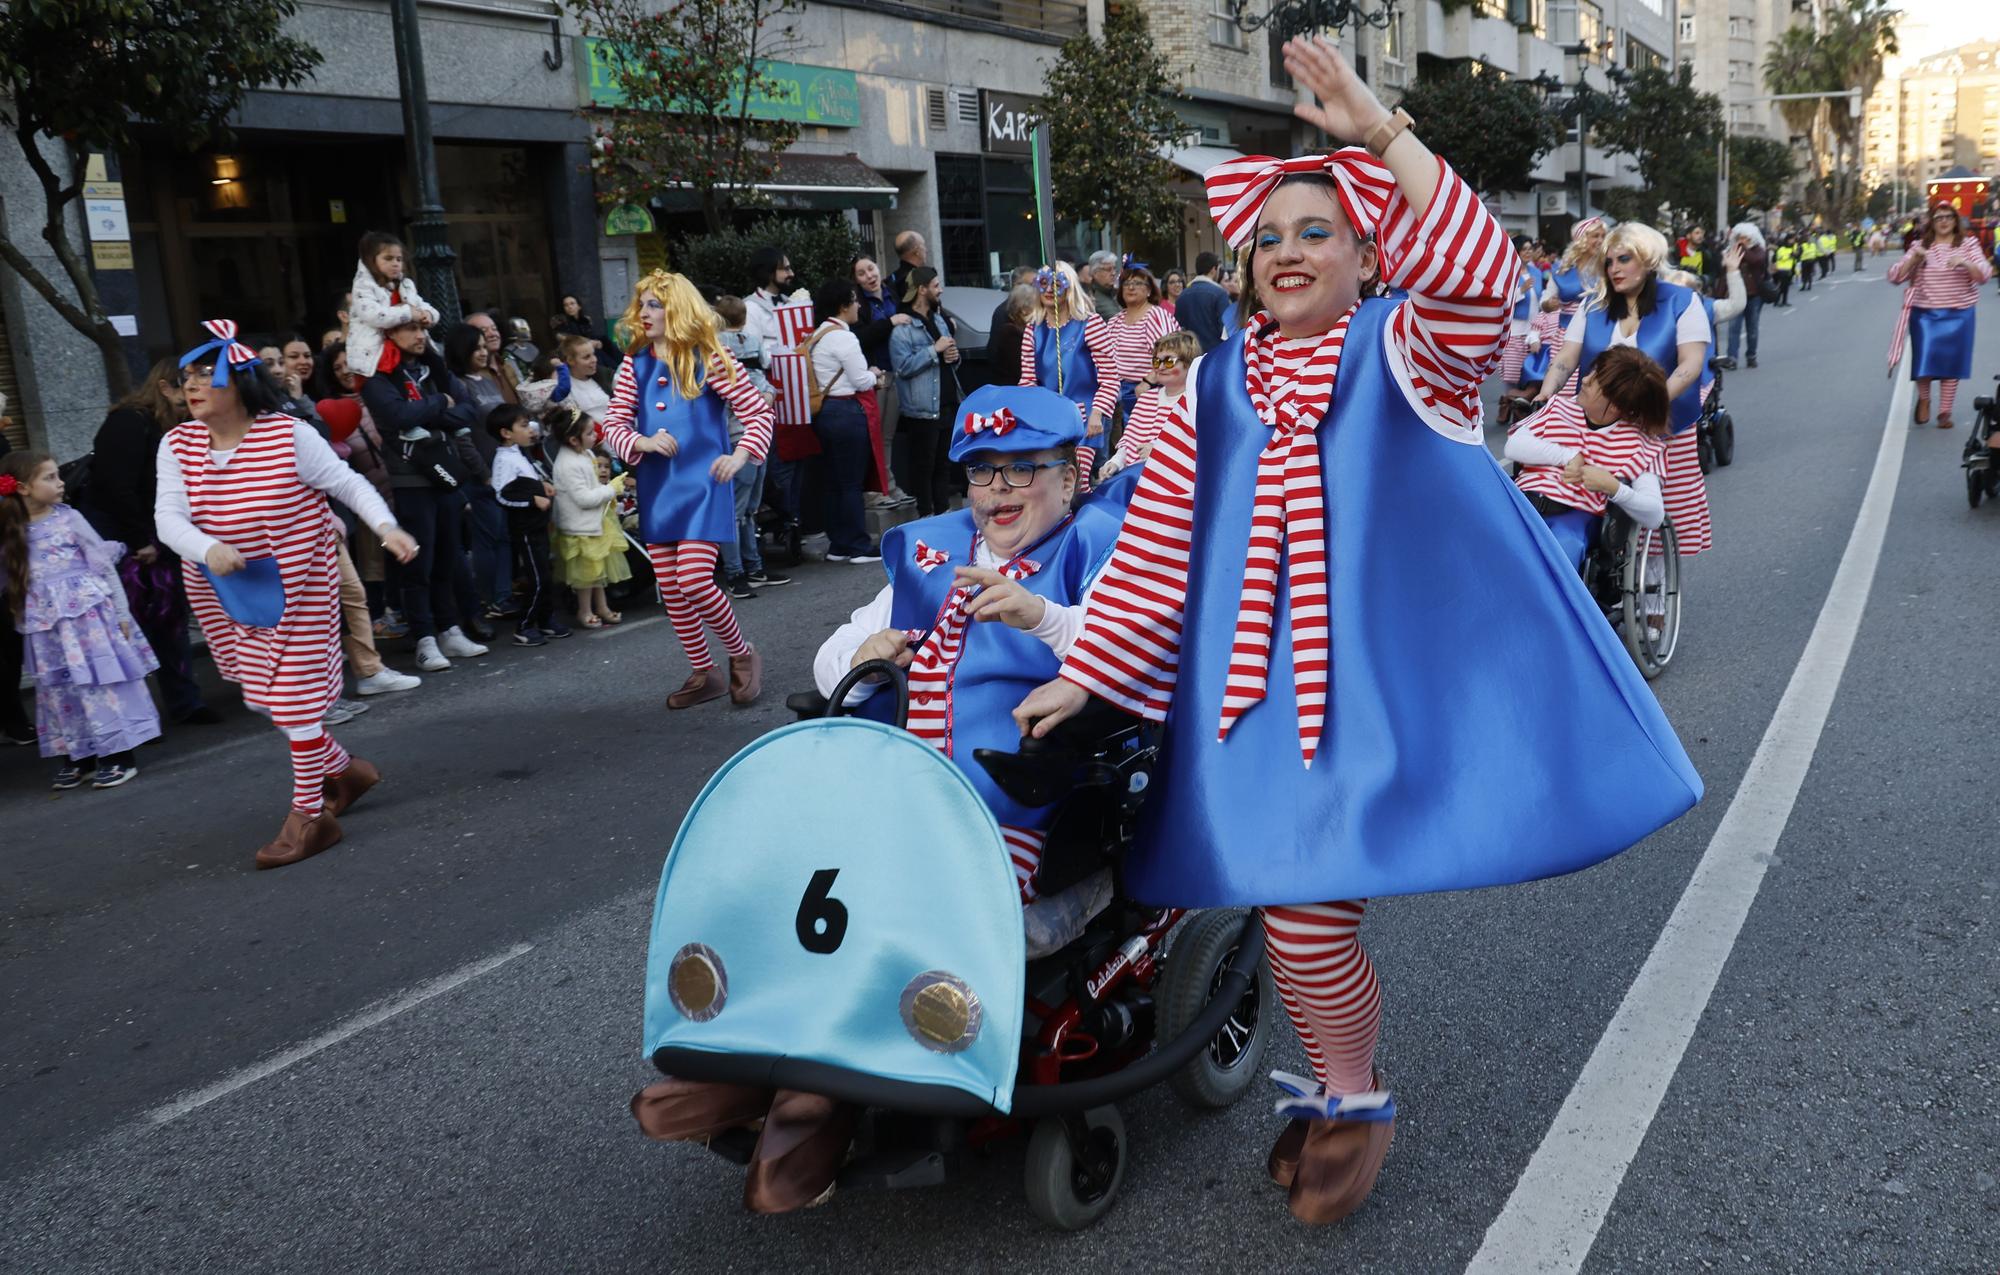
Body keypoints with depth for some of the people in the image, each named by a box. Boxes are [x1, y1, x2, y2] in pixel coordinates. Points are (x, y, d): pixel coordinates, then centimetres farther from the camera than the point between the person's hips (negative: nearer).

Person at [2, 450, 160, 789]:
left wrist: (120, 612, -3)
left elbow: (105, 565, -1)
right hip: (47, 627, 3)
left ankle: (118, 755, 4)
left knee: (101, 682, -2)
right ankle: (77, 755, 19)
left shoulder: (69, 518, -2)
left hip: (88, 615, -3)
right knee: (62, 690, 9)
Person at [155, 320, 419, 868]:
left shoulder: (289, 435, -16)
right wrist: (209, 549, -33)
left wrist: (386, 526, -27)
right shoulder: (177, 445, -4)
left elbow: (349, 484, -10)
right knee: (265, 693, 17)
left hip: (296, 589, -6)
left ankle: (310, 814, 10)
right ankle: (345, 769, 37)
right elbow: (168, 517, -13)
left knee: (293, 695, -3)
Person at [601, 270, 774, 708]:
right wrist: (642, 442, -14)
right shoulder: (635, 365, 8)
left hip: (702, 485, -5)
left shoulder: (707, 359, -5)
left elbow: (760, 411, -4)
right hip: (656, 489, 6)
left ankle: (742, 656, 10)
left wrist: (741, 455, -18)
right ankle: (704, 675, 22)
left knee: (694, 581, -15)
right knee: (670, 588, 7)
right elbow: (613, 425, 6)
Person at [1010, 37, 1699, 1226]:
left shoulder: (1405, 349, 2)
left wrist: (1380, 129, -23)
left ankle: (1352, 1096, 20)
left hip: (1386, 660, -3)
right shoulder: (1220, 384, 11)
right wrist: (1087, 673, 8)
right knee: (1294, 899, -2)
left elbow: (1479, 273, -21)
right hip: (1265, 674, 3)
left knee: (1311, 892, -9)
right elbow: (1158, 544, 10)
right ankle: (1346, 1090, 26)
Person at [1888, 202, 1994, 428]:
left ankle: (1945, 412, 14)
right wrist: (1913, 259, -16)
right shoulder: (1919, 246, 5)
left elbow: (1985, 274, -7)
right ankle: (1923, 399, 25)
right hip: (1925, 314, 0)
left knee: (1951, 363, 4)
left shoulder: (1968, 244, 3)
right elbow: (1895, 277, 0)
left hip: (1958, 315, 0)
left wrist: (1964, 262, -25)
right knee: (1923, 360, -3)